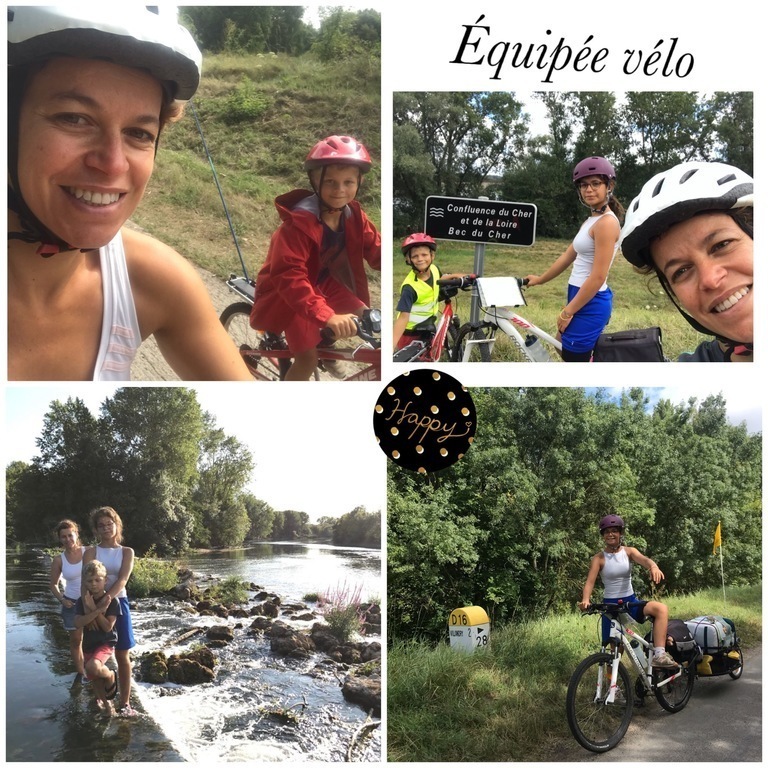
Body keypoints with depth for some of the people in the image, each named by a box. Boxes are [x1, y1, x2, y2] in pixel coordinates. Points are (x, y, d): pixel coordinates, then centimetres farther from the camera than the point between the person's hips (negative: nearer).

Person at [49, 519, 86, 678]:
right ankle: (80, 673, 19)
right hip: (72, 603, 1)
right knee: (76, 640, 8)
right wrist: (62, 599, -8)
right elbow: (54, 584, 8)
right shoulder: (58, 560, -4)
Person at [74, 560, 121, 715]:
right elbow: (78, 622, -20)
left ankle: (111, 677, -1)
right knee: (95, 680, 12)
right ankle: (106, 703, 35)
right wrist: (99, 610, -30)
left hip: (106, 643, -5)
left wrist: (93, 609, -26)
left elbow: (108, 626, -20)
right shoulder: (82, 601, -5)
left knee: (92, 667, -32)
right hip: (88, 645, 5)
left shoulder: (112, 601, -14)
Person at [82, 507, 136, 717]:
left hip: (117, 603, 0)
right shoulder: (91, 552, 0)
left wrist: (106, 599, -30)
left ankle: (125, 703, 10)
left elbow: (122, 580, -13)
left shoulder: (126, 552, 2)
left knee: (122, 656, 3)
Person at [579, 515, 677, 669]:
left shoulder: (629, 552, 1)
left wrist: (654, 567, -45)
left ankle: (659, 655, -28)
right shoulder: (599, 558, -5)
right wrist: (585, 600, -37)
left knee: (661, 609, -25)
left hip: (631, 602, 2)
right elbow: (590, 582, -15)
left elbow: (644, 559, -20)